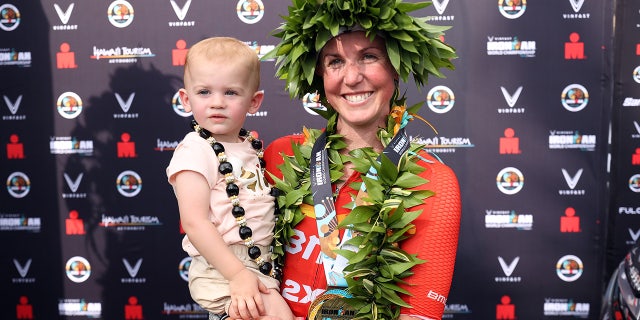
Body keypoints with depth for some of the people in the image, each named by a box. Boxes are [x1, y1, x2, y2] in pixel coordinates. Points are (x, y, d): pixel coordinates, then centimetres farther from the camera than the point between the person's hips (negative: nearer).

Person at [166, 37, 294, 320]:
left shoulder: (252, 146, 9)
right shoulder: (194, 151, -12)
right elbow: (195, 223, -19)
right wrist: (238, 274, -22)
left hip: (263, 265, 7)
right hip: (221, 269, -7)